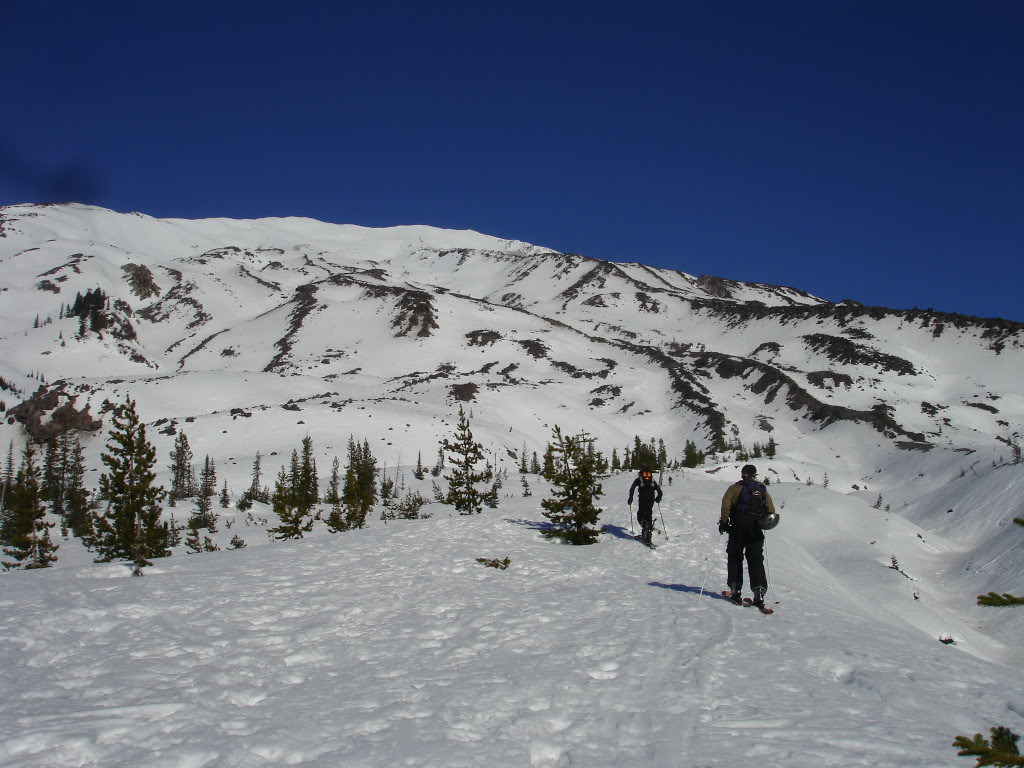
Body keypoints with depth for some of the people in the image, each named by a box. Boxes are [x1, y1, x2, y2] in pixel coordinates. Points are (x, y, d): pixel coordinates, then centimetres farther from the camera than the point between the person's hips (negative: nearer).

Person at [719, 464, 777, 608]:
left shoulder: (736, 487, 4)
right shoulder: (763, 491, 14)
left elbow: (726, 502, -11)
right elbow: (772, 512, 9)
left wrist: (724, 521, -8)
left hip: (738, 530, -2)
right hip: (756, 532, 2)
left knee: (735, 558, 8)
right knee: (756, 560, 3)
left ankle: (736, 590, 2)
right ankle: (759, 591, -11)